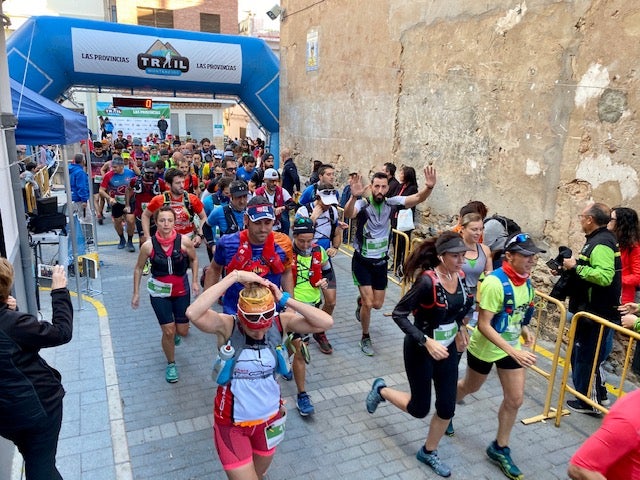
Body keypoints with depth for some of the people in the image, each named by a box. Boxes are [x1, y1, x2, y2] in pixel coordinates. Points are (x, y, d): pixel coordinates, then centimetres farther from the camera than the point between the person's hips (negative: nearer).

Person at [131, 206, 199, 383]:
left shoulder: (184, 241, -16)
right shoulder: (148, 245, -16)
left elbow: (194, 259, 3)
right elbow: (138, 268, -1)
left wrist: (195, 281, -4)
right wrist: (136, 293, 1)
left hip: (181, 290, 1)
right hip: (159, 292, -1)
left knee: (183, 331, 9)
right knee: (168, 331, -3)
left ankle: (175, 333, 49)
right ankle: (171, 364, 24)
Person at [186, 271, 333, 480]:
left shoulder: (280, 322, -15)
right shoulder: (226, 326, -22)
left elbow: (326, 322, -25)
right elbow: (193, 313, -42)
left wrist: (285, 300, -30)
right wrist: (234, 276, -42)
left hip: (270, 417, 3)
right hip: (232, 422, -3)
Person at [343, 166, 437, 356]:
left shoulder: (391, 203, -8)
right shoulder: (362, 204, -19)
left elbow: (417, 198, -19)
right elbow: (348, 214, -40)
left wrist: (429, 187, -40)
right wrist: (354, 196, -60)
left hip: (381, 262, 4)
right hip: (362, 261, -4)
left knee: (377, 304, 14)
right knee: (369, 303, -6)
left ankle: (361, 302, 51)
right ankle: (365, 338, 19)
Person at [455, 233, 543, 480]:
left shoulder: (526, 281, -6)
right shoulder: (495, 283, -30)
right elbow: (484, 325, -30)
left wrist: (524, 328, -2)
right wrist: (514, 352, -35)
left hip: (511, 346, 6)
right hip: (485, 347, -6)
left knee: (515, 399, 8)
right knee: (470, 387, 18)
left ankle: (500, 448, 29)